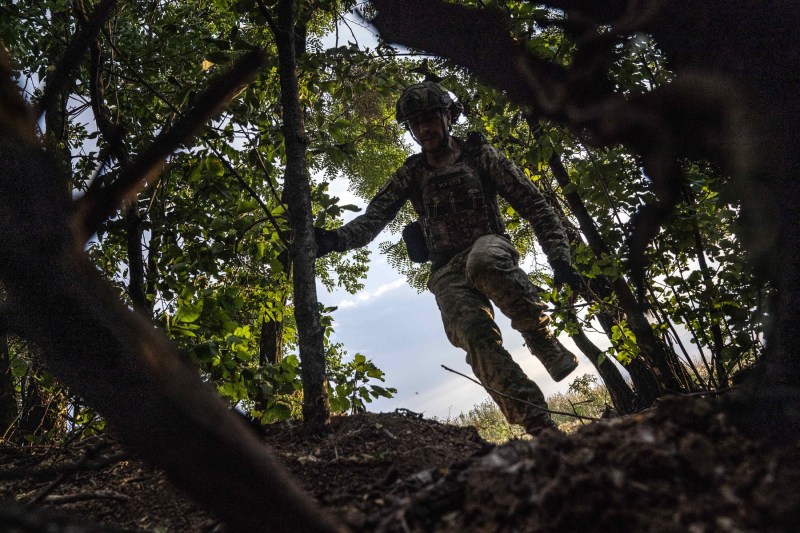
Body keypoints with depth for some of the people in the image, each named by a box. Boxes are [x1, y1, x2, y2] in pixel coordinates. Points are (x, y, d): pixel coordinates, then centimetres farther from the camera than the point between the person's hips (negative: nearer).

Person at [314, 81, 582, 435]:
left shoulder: (480, 155, 7)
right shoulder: (410, 174, 13)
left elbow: (533, 204, 3)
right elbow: (373, 218, 2)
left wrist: (559, 258, -8)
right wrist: (335, 239, -20)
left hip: (491, 249, -1)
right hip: (448, 272, 2)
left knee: (482, 259, -40)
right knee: (477, 335, -29)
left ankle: (542, 339, -22)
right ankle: (539, 427, -28)